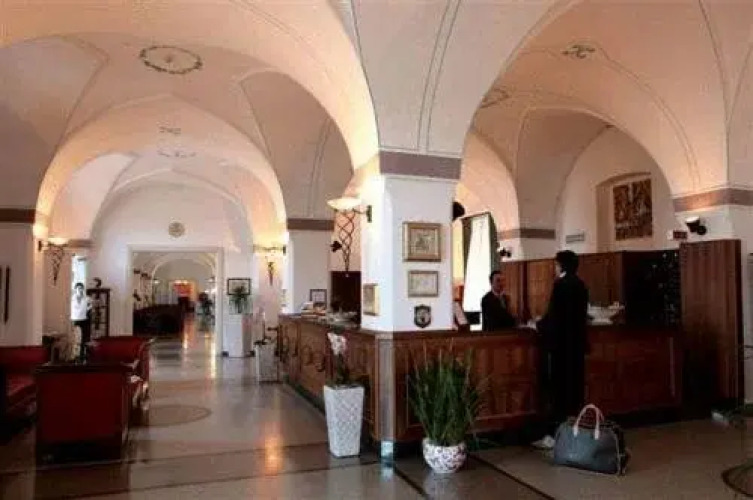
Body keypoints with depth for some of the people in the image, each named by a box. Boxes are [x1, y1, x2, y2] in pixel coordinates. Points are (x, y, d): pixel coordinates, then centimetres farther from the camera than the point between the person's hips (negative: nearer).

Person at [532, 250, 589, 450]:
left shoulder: (561, 283, -13)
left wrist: (539, 324, 4)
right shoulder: (581, 285, 10)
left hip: (559, 343, -8)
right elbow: (577, 314, 15)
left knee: (557, 388, -3)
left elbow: (553, 314, -16)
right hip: (576, 342, 8)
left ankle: (554, 434, -1)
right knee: (574, 386, 11)